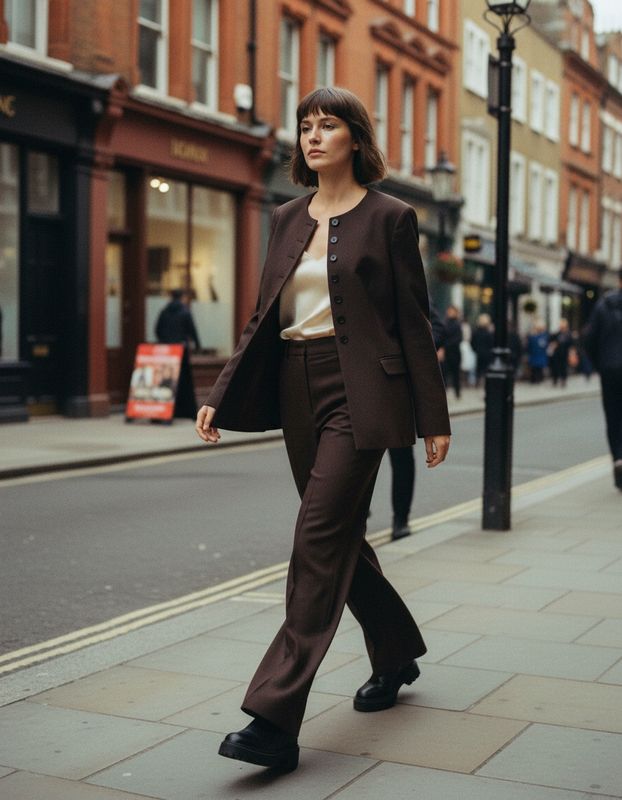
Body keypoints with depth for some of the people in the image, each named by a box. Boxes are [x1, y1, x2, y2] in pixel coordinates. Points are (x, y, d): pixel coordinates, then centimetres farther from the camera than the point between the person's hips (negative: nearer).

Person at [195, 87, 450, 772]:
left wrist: (433, 419, -3)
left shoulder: (389, 217, -2)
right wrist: (221, 397, 3)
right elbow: (263, 319, 13)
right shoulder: (288, 220, 14)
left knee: (319, 540, -13)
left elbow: (413, 322, -2)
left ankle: (276, 720, -12)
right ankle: (396, 654, 37)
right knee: (340, 537, 14)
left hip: (360, 393, -6)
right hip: (298, 391, 7)